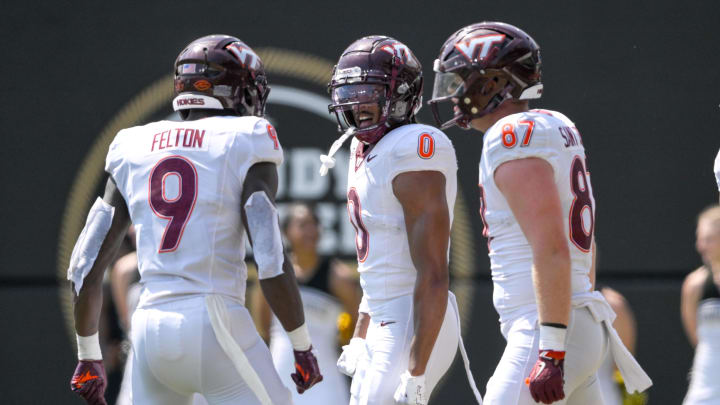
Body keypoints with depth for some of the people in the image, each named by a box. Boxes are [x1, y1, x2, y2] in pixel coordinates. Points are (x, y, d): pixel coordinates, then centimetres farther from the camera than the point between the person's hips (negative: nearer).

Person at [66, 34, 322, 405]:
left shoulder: (134, 153, 14)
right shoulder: (246, 150, -1)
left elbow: (86, 267, 10)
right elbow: (272, 263, -11)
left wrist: (88, 356, 19)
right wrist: (303, 348, -2)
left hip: (150, 330, 5)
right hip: (215, 331, -5)